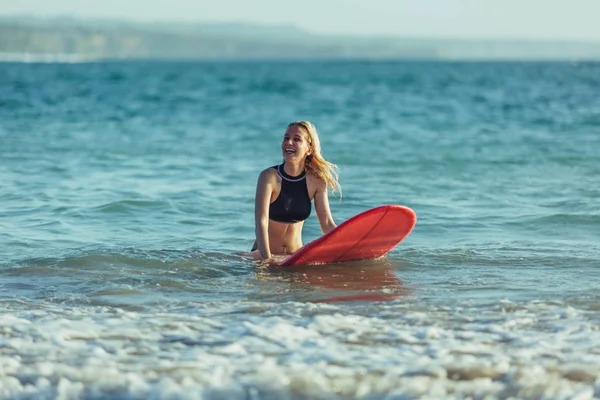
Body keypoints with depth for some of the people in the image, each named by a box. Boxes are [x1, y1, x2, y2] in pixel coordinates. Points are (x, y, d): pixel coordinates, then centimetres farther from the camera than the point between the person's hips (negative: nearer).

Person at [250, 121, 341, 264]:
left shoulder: (316, 181, -4)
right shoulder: (269, 177, -15)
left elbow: (327, 224, -5)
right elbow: (261, 223, -24)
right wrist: (267, 258, -39)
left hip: (296, 256, 4)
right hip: (265, 254, -4)